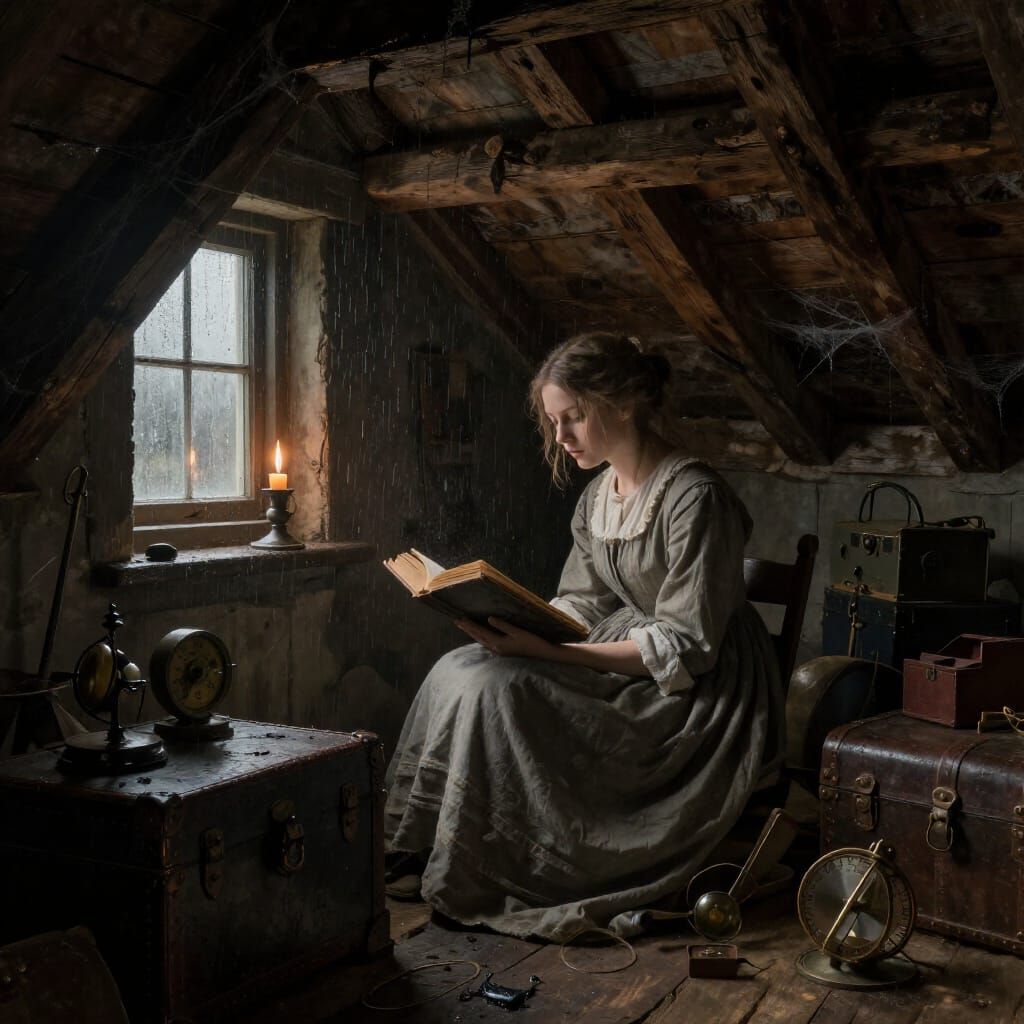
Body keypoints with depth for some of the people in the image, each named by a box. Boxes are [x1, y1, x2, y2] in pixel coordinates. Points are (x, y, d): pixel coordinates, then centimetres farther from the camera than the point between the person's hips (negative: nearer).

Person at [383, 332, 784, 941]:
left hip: (696, 693, -8)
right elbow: (583, 603, 12)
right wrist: (518, 624, -9)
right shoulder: (599, 496, 8)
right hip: (627, 659, 8)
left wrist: (547, 652, -27)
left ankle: (486, 884, -8)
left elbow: (685, 647, -21)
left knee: (496, 688, -24)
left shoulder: (695, 497, -19)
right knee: (461, 670, -10)